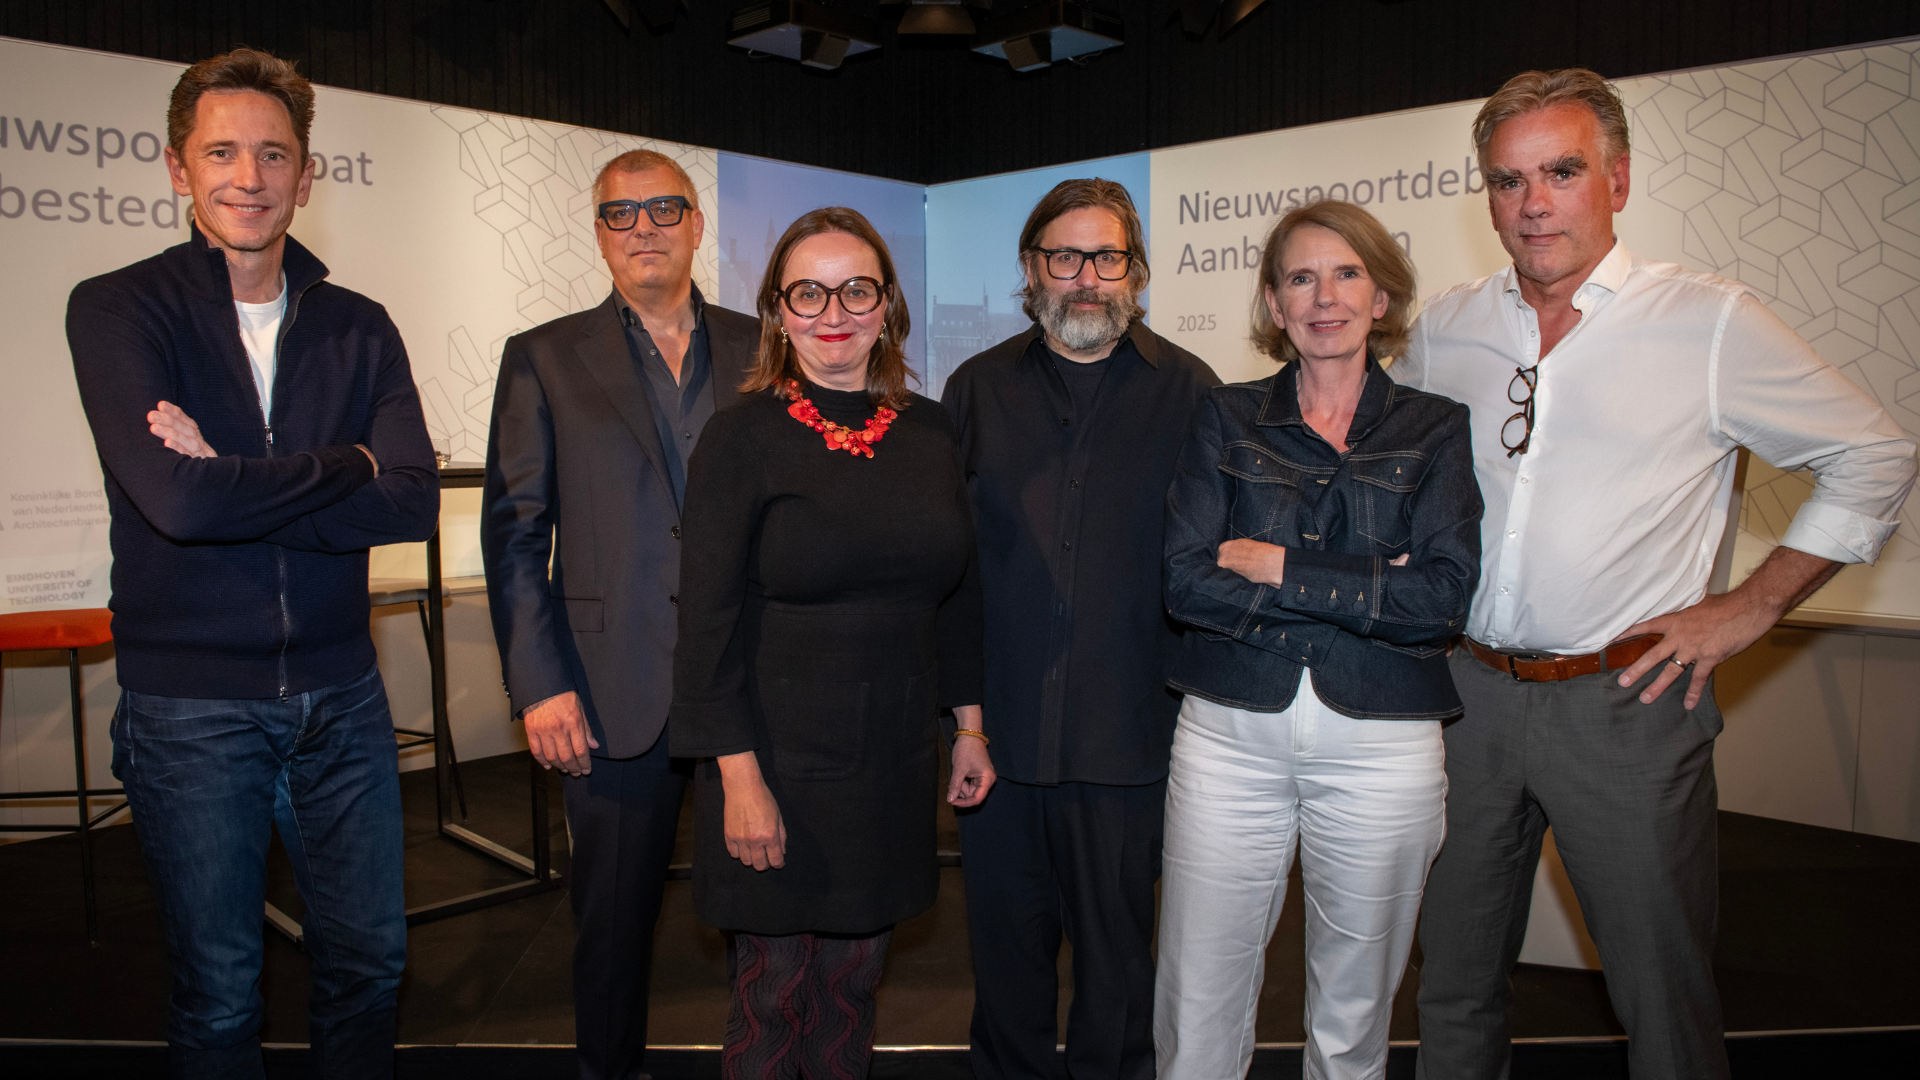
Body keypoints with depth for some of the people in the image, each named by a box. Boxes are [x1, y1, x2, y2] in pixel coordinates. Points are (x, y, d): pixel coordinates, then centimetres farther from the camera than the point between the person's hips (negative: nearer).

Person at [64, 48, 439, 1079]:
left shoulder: (358, 327, 4)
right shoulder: (116, 310, -6)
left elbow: (414, 502, -10)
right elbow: (173, 498, -22)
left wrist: (234, 484, -18)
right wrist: (343, 468, -11)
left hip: (340, 692, 3)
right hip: (189, 702, -3)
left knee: (369, 957, 16)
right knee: (217, 996, 12)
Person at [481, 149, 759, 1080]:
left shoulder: (758, 351, 8)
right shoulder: (546, 359, 4)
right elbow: (513, 531, 1)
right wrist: (538, 684, -7)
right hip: (618, 696, -1)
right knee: (614, 917, 12)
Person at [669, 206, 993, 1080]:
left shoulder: (928, 432, 5)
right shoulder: (742, 438, -8)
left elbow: (957, 589, 12)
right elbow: (709, 620, -10)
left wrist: (969, 725, 12)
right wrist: (739, 776, -13)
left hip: (893, 765, 4)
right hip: (779, 762, -4)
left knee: (854, 981, 16)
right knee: (774, 991, 8)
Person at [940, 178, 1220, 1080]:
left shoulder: (1188, 390, 2)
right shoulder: (978, 388, 7)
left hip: (1128, 729, -1)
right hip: (1000, 722, 2)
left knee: (1118, 941, 13)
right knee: (1005, 936, 14)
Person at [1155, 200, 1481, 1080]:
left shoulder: (1436, 430, 5)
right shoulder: (1226, 419, 6)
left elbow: (1446, 595, -10)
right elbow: (1186, 581, -8)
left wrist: (1276, 567, -12)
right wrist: (1365, 587, -12)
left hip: (1382, 742, 0)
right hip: (1229, 733, 0)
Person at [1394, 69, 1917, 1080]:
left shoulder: (1712, 323, -5)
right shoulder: (1444, 326, 5)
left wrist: (1749, 608, -4)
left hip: (1624, 702, -3)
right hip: (1467, 689, 3)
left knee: (1664, 997, 9)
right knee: (1455, 980, 16)